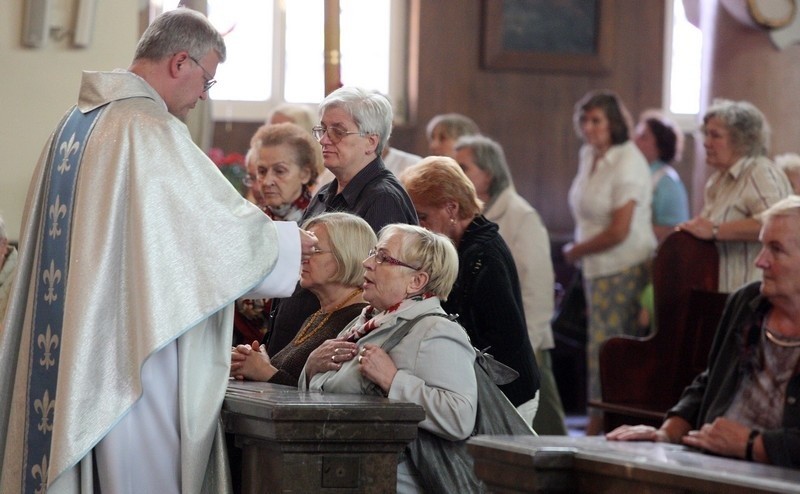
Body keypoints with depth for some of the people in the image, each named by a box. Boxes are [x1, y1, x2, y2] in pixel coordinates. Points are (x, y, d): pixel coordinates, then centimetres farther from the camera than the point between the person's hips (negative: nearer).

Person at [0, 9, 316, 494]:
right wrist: (289, 240, 5)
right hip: (135, 347, -9)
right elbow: (223, 224, -12)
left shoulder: (77, 123, 12)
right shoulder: (151, 131, -15)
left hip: (70, 343, 9)